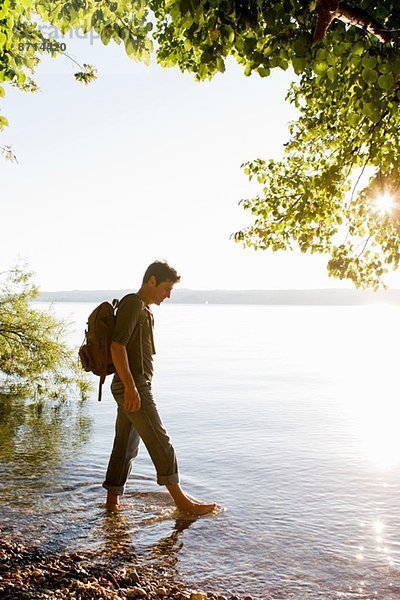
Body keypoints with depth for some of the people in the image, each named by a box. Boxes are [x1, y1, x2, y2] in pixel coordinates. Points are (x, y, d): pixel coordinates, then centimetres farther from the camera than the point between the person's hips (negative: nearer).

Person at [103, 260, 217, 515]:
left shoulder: (144, 310, 20)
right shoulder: (132, 304, -11)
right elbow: (117, 345, -21)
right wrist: (130, 386, -26)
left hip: (136, 387, 10)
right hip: (133, 387, -10)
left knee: (125, 446, 13)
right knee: (161, 442, -5)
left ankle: (113, 499, 20)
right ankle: (181, 499, 2)